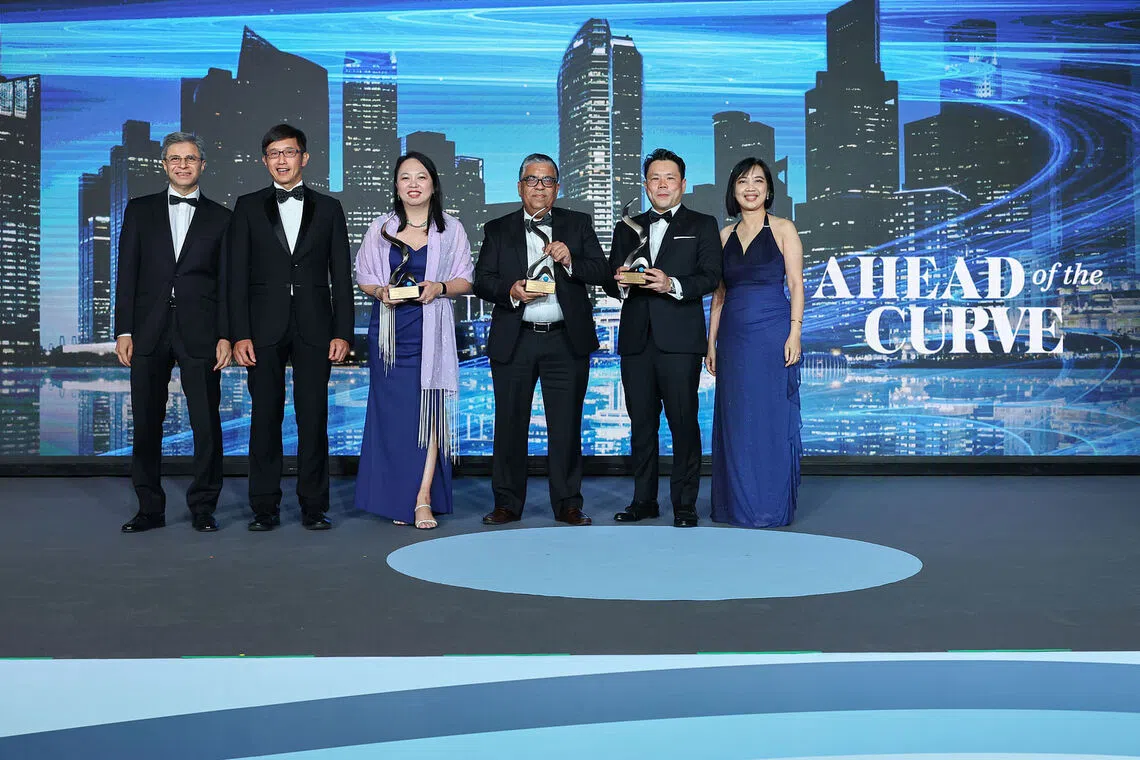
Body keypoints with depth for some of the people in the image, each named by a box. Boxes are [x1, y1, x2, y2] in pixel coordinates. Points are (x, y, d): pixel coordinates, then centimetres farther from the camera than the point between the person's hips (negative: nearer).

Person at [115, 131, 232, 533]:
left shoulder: (221, 217, 8)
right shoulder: (140, 210, 11)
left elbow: (226, 282, 5)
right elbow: (127, 273, 7)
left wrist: (225, 335, -4)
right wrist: (123, 330, -1)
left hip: (199, 333, -1)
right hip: (149, 332, 2)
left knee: (207, 425, -1)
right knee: (146, 424, 6)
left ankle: (203, 507, 12)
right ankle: (150, 508, 17)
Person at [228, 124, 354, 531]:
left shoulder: (328, 208, 10)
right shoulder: (248, 207, 9)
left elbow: (341, 275, 7)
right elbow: (237, 275, 4)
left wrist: (343, 332, -2)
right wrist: (239, 334, -5)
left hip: (314, 327, 0)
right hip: (265, 328, 0)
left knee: (314, 417, 1)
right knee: (265, 417, 2)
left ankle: (313, 506, 9)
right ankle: (265, 507, 11)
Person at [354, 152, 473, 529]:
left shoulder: (451, 229, 7)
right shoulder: (380, 228, 10)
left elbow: (465, 281, 8)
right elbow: (363, 277, 13)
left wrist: (440, 287, -12)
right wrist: (381, 291, -8)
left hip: (431, 331, -1)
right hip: (389, 331, 1)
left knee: (429, 409, -9)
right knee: (392, 412, 2)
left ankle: (423, 499, -7)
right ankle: (397, 500, 11)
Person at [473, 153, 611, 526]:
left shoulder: (578, 225, 10)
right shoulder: (497, 230, 11)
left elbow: (602, 272, 2)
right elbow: (481, 281, 5)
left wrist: (570, 260, -16)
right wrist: (510, 291, -14)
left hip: (566, 341, 0)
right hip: (514, 341, 1)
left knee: (566, 426, 3)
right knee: (510, 423, 5)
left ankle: (568, 504, 14)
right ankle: (507, 503, 16)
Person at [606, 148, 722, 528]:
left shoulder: (702, 225, 8)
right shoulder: (627, 229, 19)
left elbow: (711, 276, -5)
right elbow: (611, 281, 14)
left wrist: (672, 285, -20)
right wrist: (621, 282, -9)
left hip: (680, 340, -3)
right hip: (636, 340, 4)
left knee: (683, 422, -3)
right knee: (641, 423, 8)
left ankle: (684, 503, 6)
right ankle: (644, 500, 18)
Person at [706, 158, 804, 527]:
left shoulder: (783, 228, 2)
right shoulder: (726, 234, 13)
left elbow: (796, 283, -2)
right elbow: (719, 292, 14)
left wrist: (795, 332, -12)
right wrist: (711, 341, 10)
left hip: (772, 333, -4)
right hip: (734, 337, 4)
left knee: (772, 417, -1)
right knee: (735, 420, 6)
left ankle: (773, 507, 9)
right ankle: (738, 506, 15)